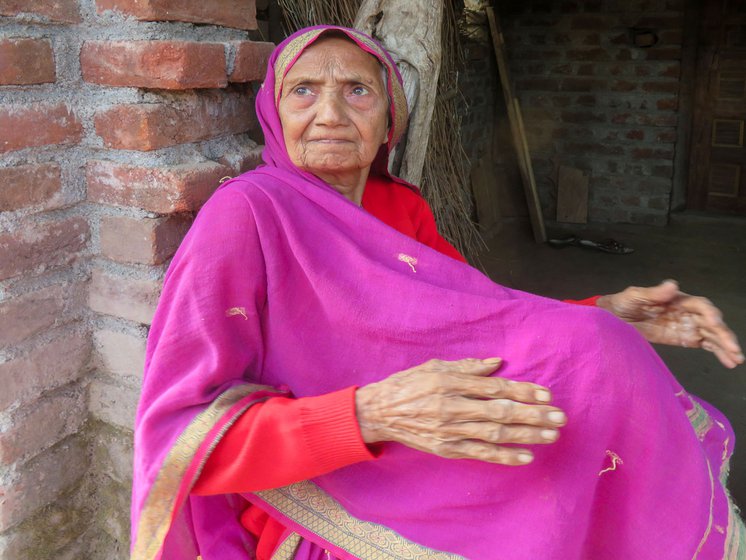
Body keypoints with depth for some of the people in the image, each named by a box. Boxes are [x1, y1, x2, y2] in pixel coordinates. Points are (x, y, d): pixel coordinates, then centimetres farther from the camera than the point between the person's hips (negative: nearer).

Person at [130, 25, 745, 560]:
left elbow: (477, 316, 7)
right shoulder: (244, 214, -17)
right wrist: (370, 414, -36)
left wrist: (605, 314, -10)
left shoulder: (401, 207, 4)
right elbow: (178, 440, -22)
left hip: (411, 474, 7)